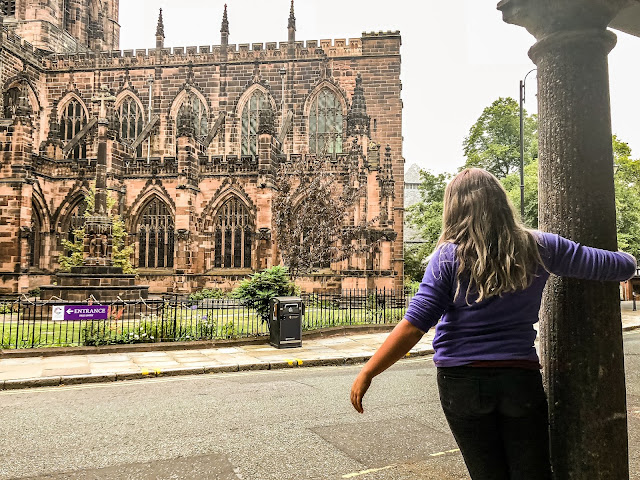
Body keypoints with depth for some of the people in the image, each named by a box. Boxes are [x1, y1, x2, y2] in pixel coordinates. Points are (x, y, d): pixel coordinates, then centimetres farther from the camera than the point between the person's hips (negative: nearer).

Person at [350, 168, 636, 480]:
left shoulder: (448, 257, -10)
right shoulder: (538, 248, -2)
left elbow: (412, 327, -16)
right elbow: (620, 267, 8)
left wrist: (366, 373, -9)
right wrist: (626, 260, 32)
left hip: (462, 382, -1)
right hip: (521, 378, 2)